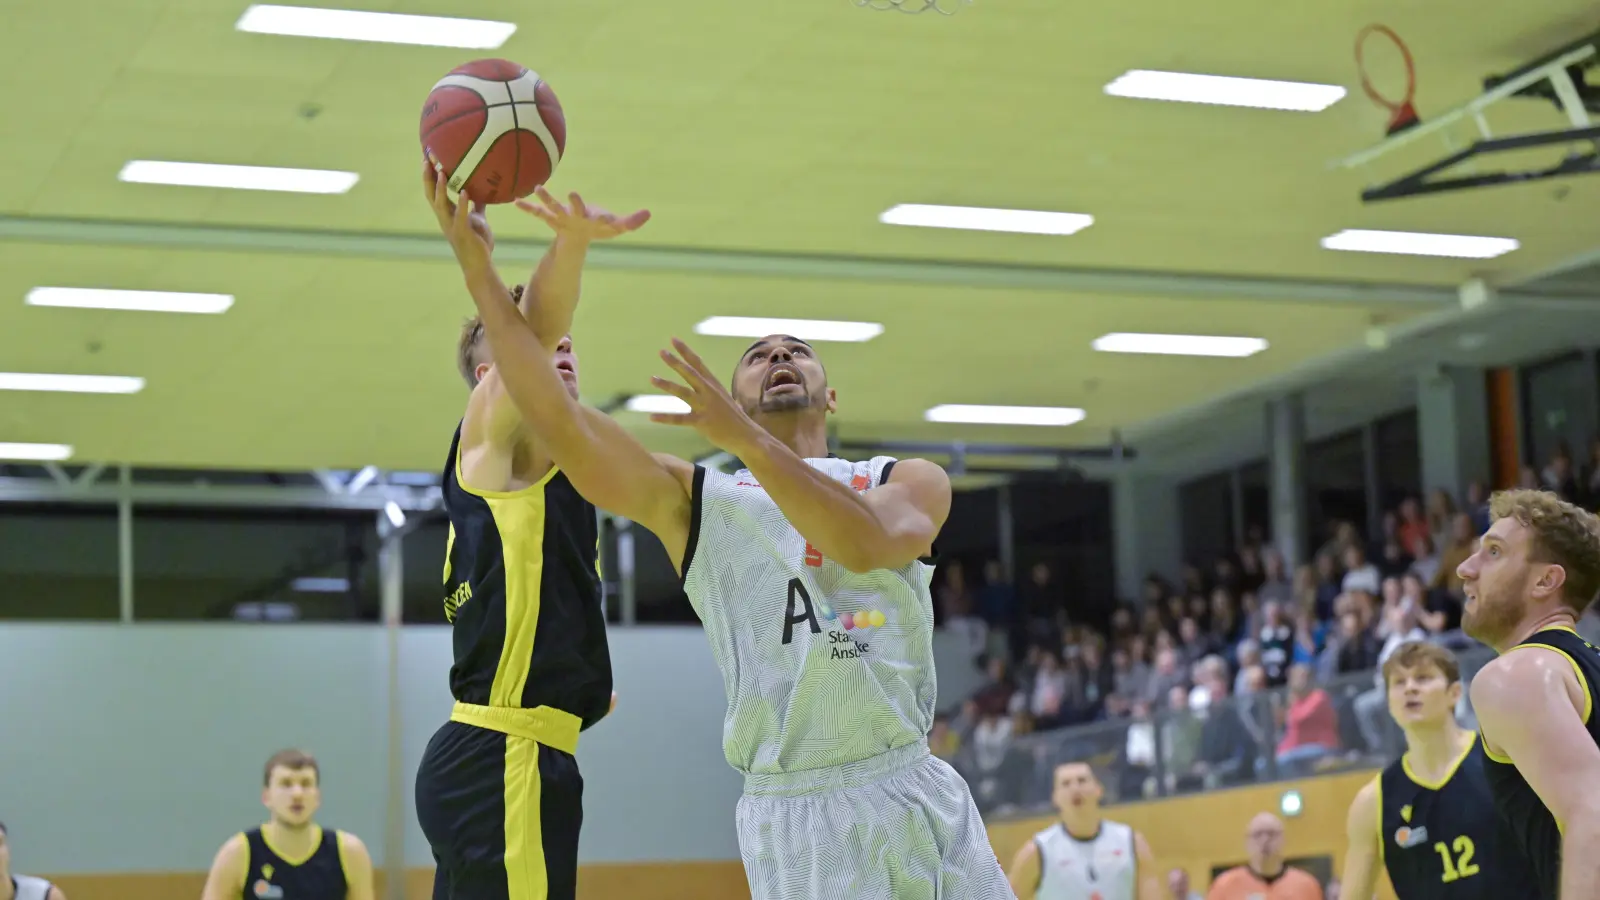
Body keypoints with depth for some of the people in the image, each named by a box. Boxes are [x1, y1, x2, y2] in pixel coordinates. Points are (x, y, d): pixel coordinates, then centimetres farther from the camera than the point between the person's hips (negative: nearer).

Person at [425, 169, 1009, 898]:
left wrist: (744, 438, -19)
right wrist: (478, 271, -8)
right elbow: (564, 429, -3)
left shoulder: (910, 482, 13)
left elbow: (867, 543, -11)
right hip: (797, 814, -1)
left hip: (921, 795, 2)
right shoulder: (693, 502, 12)